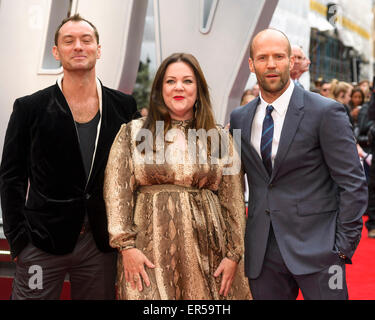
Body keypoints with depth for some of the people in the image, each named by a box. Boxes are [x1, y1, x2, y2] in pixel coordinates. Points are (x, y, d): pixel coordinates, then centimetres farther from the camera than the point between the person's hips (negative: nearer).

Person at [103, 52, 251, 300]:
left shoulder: (220, 137, 9)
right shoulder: (132, 133, 6)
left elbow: (233, 201, 8)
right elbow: (117, 193, 1)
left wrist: (234, 254, 2)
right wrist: (126, 246, -7)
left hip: (205, 250, 2)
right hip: (150, 249, -1)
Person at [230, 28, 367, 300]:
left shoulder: (326, 112, -6)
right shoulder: (240, 119, 8)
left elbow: (353, 183, -7)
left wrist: (344, 247, -10)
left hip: (316, 247, -4)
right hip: (262, 254, 4)